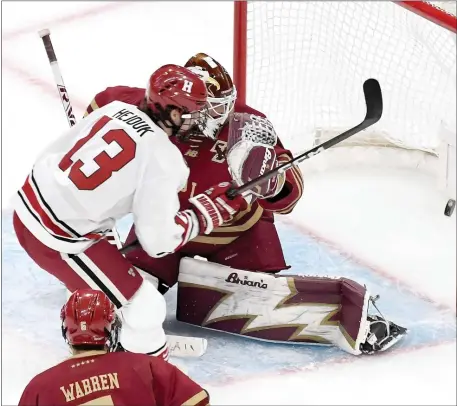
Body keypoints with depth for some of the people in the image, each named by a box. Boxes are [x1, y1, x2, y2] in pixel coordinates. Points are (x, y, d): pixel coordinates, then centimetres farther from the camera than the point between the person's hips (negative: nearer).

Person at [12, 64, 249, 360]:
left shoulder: (118, 109, 2)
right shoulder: (164, 159, -18)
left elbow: (55, 153, 11)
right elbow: (159, 241, -16)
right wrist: (207, 213, -4)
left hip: (29, 205, 9)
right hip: (58, 240, -9)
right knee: (145, 309, -1)